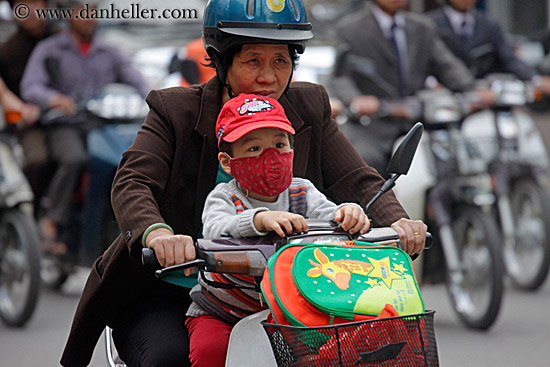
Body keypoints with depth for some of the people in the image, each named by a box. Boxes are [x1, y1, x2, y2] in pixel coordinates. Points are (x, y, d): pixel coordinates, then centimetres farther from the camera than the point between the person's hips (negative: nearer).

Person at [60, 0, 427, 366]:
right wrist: (157, 234, -44)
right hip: (166, 298, -3)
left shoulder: (310, 109, 5)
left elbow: (358, 180, -3)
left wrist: (397, 223, -27)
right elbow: (132, 184, -20)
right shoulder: (175, 110, -6)